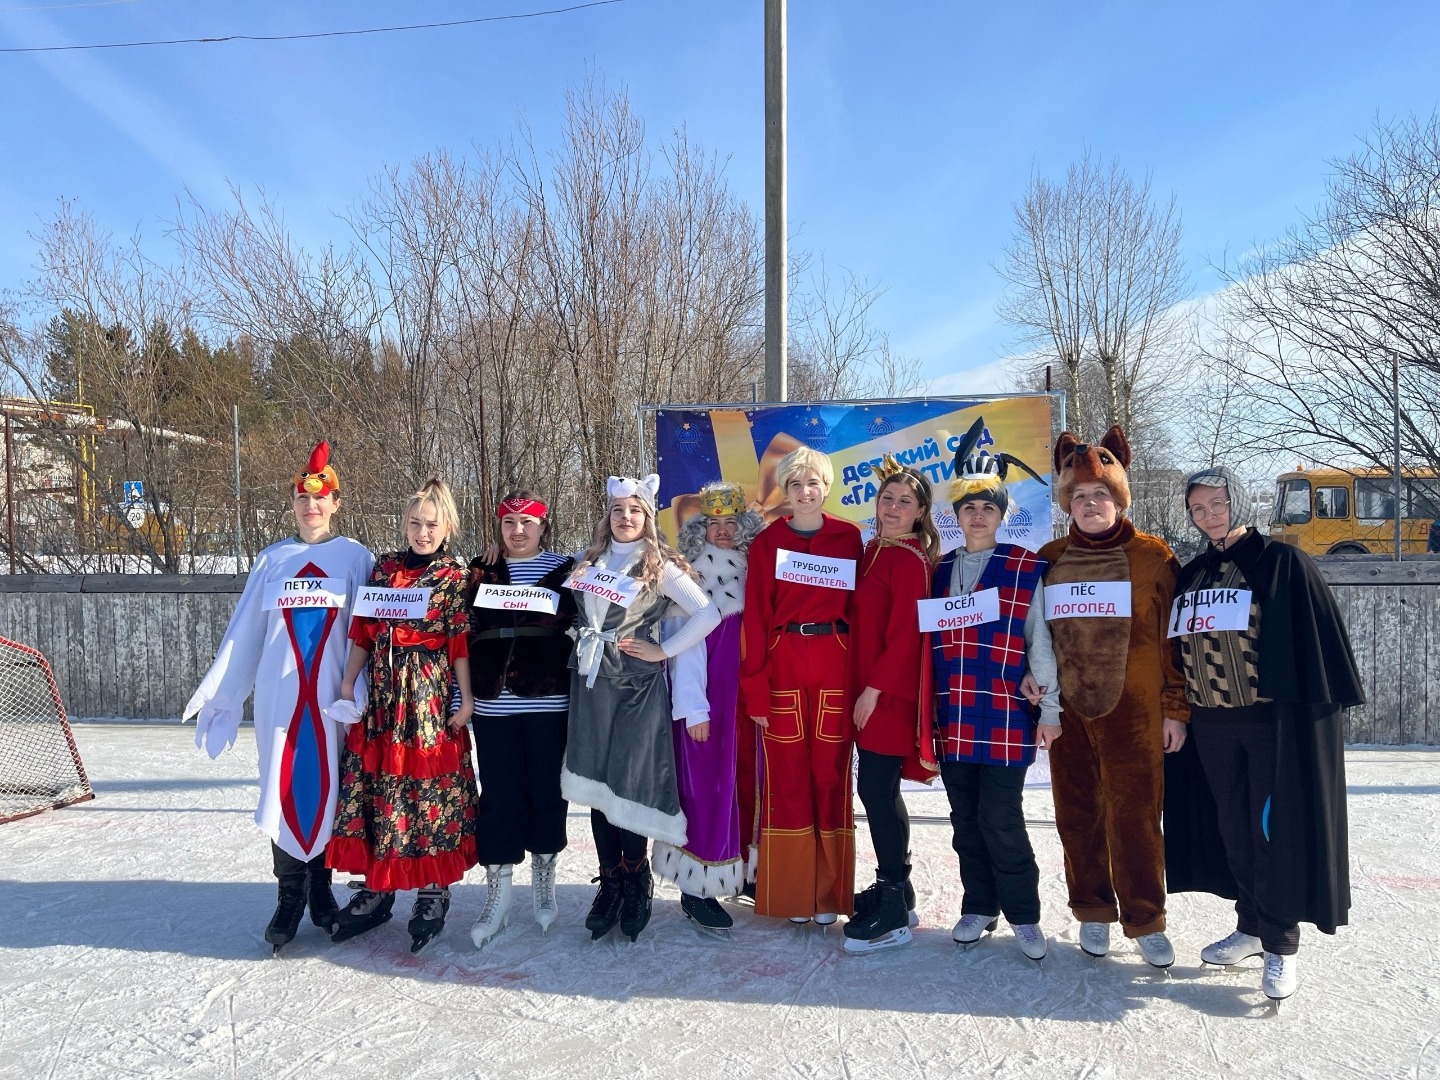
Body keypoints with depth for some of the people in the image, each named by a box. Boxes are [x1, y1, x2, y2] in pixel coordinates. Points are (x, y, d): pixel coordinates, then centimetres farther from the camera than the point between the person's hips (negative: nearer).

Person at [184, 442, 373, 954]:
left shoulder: (355, 557, 3)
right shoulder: (271, 560, 11)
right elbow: (244, 631, 12)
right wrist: (218, 694, 10)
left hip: (332, 694, -2)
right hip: (280, 693, 2)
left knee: (328, 787, 2)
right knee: (283, 787, 3)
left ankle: (322, 888, 15)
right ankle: (290, 895, 12)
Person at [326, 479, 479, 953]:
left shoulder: (455, 576, -1)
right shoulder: (383, 567, 10)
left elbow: (461, 643, -5)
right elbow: (362, 630, 11)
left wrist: (466, 698, -7)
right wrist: (347, 684, 8)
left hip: (431, 696, -4)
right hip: (381, 692, 4)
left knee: (431, 787, 0)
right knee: (373, 784, 6)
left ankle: (434, 892, 13)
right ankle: (377, 887, 19)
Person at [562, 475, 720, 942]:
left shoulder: (661, 566, -3)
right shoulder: (589, 561, 12)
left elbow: (708, 614, -10)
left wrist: (662, 651, -10)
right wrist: (582, 643, 9)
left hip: (637, 686, -4)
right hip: (591, 682, 5)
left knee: (628, 784, -3)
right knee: (596, 783, 6)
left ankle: (635, 881, 17)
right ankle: (610, 883, 17)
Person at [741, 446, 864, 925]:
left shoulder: (849, 538, 6)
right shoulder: (766, 542, 4)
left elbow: (859, 607, 6)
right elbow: (755, 616, 0)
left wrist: (861, 679, -2)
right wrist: (755, 689, -6)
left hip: (835, 665, 0)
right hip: (782, 667, 0)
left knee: (832, 776, 5)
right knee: (786, 777, 4)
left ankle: (830, 893, 18)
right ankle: (791, 894, 16)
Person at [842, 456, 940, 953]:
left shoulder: (911, 561, -12)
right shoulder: (873, 550, 13)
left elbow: (905, 635, -16)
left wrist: (874, 688, -16)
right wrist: (863, 687, 10)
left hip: (890, 692, -8)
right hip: (867, 688, 8)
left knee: (876, 790, -6)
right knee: (880, 790, 15)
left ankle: (893, 914, 4)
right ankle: (894, 887, 28)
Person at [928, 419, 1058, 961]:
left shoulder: (1027, 568, 0)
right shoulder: (939, 571, 12)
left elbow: (1040, 641, 0)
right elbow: (928, 642, 13)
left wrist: (1050, 710, -1)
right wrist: (928, 709, 8)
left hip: (1005, 716, -4)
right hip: (951, 719, 4)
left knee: (1001, 820, -3)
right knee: (966, 821, 12)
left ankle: (1023, 916, 16)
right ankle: (979, 907, 27)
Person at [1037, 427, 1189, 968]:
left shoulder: (1152, 555, 0)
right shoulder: (1049, 558, 9)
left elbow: (1175, 637, 0)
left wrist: (1175, 708, -2)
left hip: (1132, 708, -3)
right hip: (1067, 708, 3)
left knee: (1134, 813, -1)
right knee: (1077, 813, 9)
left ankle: (1146, 921, 16)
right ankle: (1093, 913, 24)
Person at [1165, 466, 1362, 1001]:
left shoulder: (1283, 563, -5)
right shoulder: (1191, 575, 11)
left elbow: (1320, 638, -7)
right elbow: (1178, 647, 15)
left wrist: (1325, 705, -11)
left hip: (1275, 720, -5)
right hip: (1210, 724, 5)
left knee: (1276, 829, -1)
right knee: (1233, 829, 12)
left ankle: (1281, 943, 11)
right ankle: (1252, 925, 27)